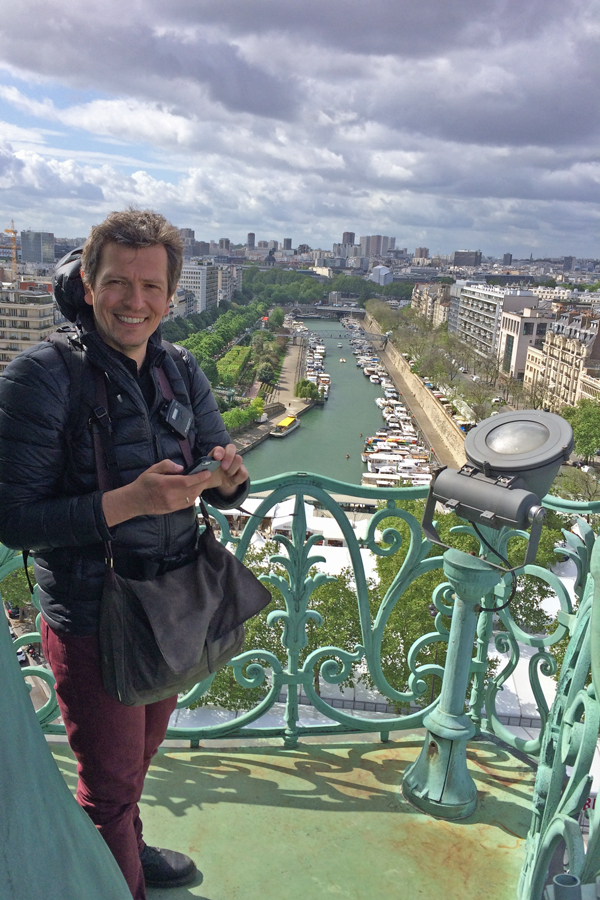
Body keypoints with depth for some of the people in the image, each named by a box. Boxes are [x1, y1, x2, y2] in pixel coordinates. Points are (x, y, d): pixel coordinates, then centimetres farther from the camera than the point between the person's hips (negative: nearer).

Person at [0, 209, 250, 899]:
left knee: (140, 755, 28)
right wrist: (130, 500, -30)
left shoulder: (181, 372, 1)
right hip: (93, 624, -6)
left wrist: (227, 478, -19)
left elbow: (222, 494, 5)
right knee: (109, 782, 14)